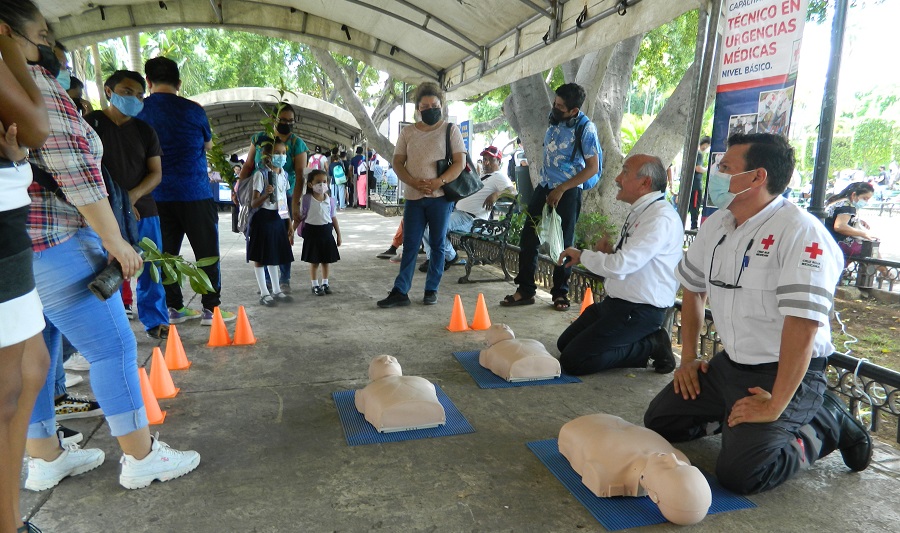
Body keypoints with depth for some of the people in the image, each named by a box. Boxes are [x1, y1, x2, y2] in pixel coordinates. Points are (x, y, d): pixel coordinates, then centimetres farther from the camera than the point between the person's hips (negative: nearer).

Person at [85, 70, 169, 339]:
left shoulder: (145, 131, 12)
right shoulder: (91, 123, 3)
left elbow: (156, 173, 6)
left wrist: (133, 196, -12)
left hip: (144, 210, 3)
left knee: (150, 270, 5)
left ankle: (155, 321, 17)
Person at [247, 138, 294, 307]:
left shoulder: (283, 174, 9)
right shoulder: (261, 174, -12)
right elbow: (254, 204, -14)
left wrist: (290, 226, 15)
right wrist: (266, 194, -34)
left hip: (278, 218, 7)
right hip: (263, 218, -7)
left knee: (274, 255, 16)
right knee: (260, 257, 2)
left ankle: (277, 290, 25)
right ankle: (264, 293, 10)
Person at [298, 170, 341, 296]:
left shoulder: (330, 200, 1)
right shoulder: (307, 199, -7)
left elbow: (333, 218, 7)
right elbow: (301, 217, -2)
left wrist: (338, 235, 9)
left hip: (326, 231, 3)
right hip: (312, 231, -3)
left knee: (326, 260, 12)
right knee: (314, 261, 5)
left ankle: (325, 283, 27)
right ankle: (315, 285, 18)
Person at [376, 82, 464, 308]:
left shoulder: (450, 130, 4)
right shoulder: (407, 132, 12)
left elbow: (460, 162, -4)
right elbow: (397, 162, 8)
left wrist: (438, 182, -18)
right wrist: (415, 183, -10)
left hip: (440, 196, -2)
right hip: (413, 197, 2)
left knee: (437, 244, 4)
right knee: (410, 245, 2)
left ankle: (431, 290, 14)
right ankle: (400, 291, 3)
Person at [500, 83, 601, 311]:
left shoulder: (585, 128, -14)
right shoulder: (554, 119, 5)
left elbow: (593, 167, -16)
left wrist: (561, 189, -17)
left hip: (567, 191, -6)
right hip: (544, 186, 7)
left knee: (564, 243, 3)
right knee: (528, 237, 3)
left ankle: (560, 292, 17)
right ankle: (525, 290, 10)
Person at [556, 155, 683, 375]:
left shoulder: (661, 218, -21)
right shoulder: (639, 212, 8)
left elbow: (619, 266, -28)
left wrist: (582, 255, -11)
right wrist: (608, 251, -3)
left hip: (640, 312, -10)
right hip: (616, 302, 10)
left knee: (571, 361, -13)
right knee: (564, 344, 15)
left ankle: (651, 346, -2)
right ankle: (648, 341, 12)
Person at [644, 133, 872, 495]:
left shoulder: (800, 232, -22)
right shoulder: (716, 224, 4)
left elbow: (802, 326, -27)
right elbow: (692, 288, 16)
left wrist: (775, 406, -26)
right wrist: (688, 359, 13)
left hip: (788, 374, -7)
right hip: (729, 365, 7)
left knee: (738, 473, -18)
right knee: (658, 421, 6)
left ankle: (825, 426, 6)